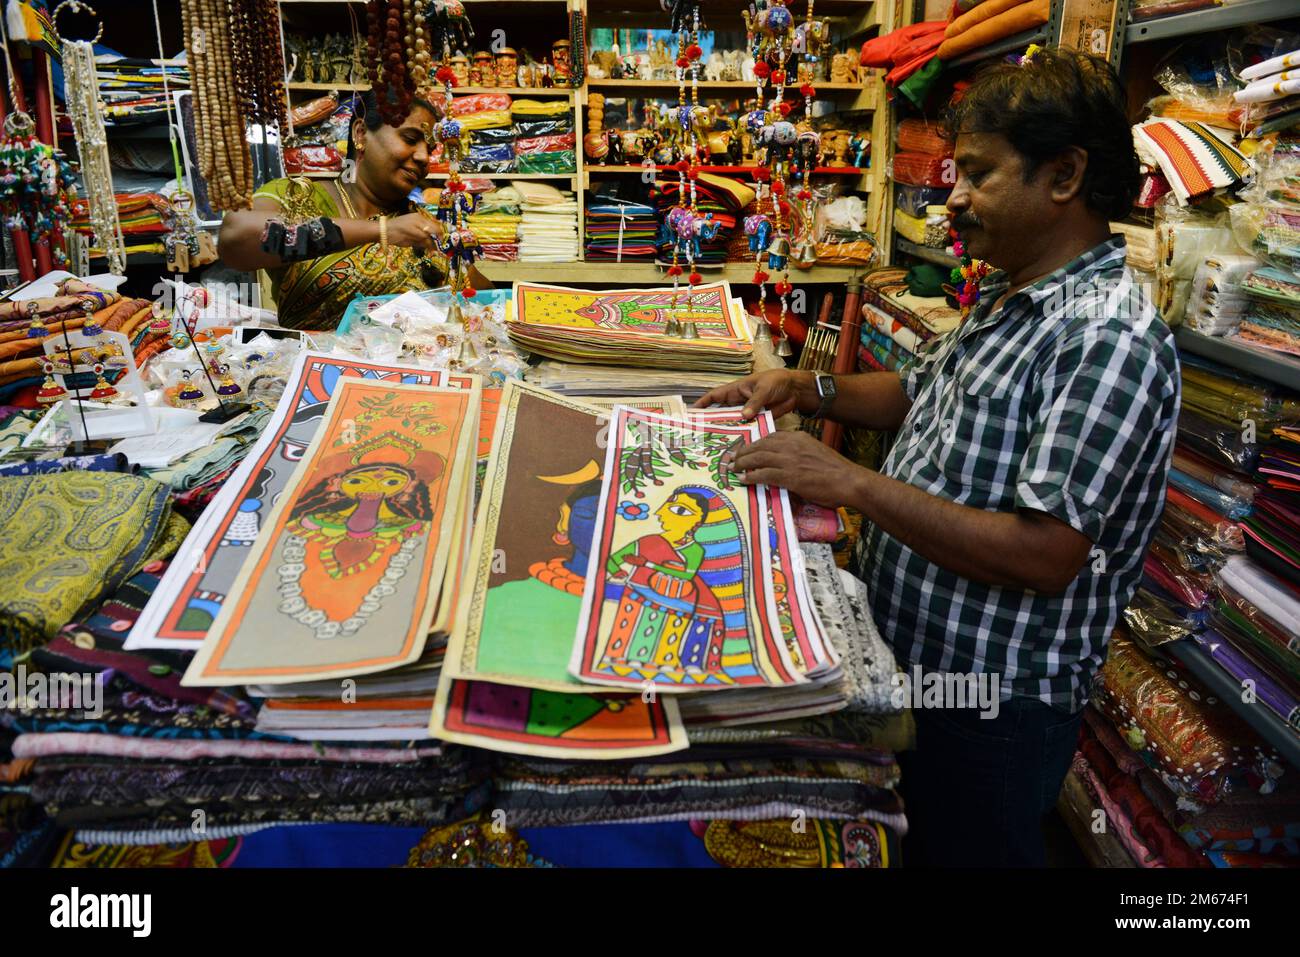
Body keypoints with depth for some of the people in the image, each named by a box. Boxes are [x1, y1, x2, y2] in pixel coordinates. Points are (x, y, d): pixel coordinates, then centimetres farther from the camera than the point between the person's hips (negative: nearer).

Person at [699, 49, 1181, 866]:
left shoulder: (1111, 339, -24)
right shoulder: (1009, 300, 7)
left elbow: (1044, 556, -30)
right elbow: (925, 393, 19)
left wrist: (850, 484, -28)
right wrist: (805, 389, 3)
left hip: (992, 704, -8)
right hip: (906, 657, 9)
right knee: (905, 840, 27)